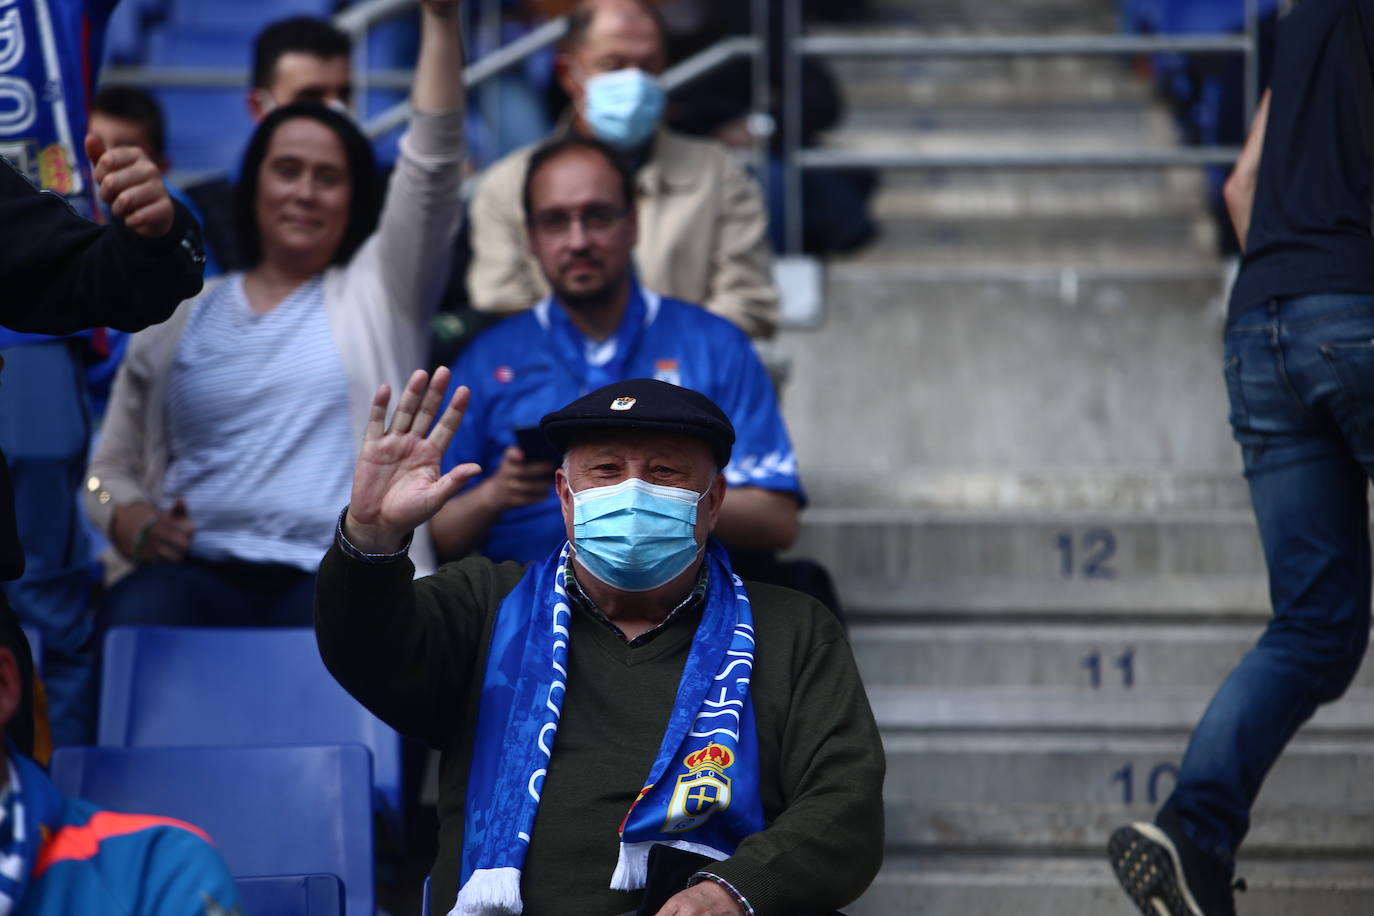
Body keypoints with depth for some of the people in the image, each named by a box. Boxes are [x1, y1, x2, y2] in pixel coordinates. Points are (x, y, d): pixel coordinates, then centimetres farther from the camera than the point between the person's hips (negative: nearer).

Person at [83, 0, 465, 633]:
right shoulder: (180, 323, 23)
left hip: (338, 580, -1)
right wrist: (134, 524, -1)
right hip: (196, 572, 2)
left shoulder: (379, 290, 18)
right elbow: (111, 468, 24)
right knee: (134, 620, -35)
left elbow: (432, 164, 5)